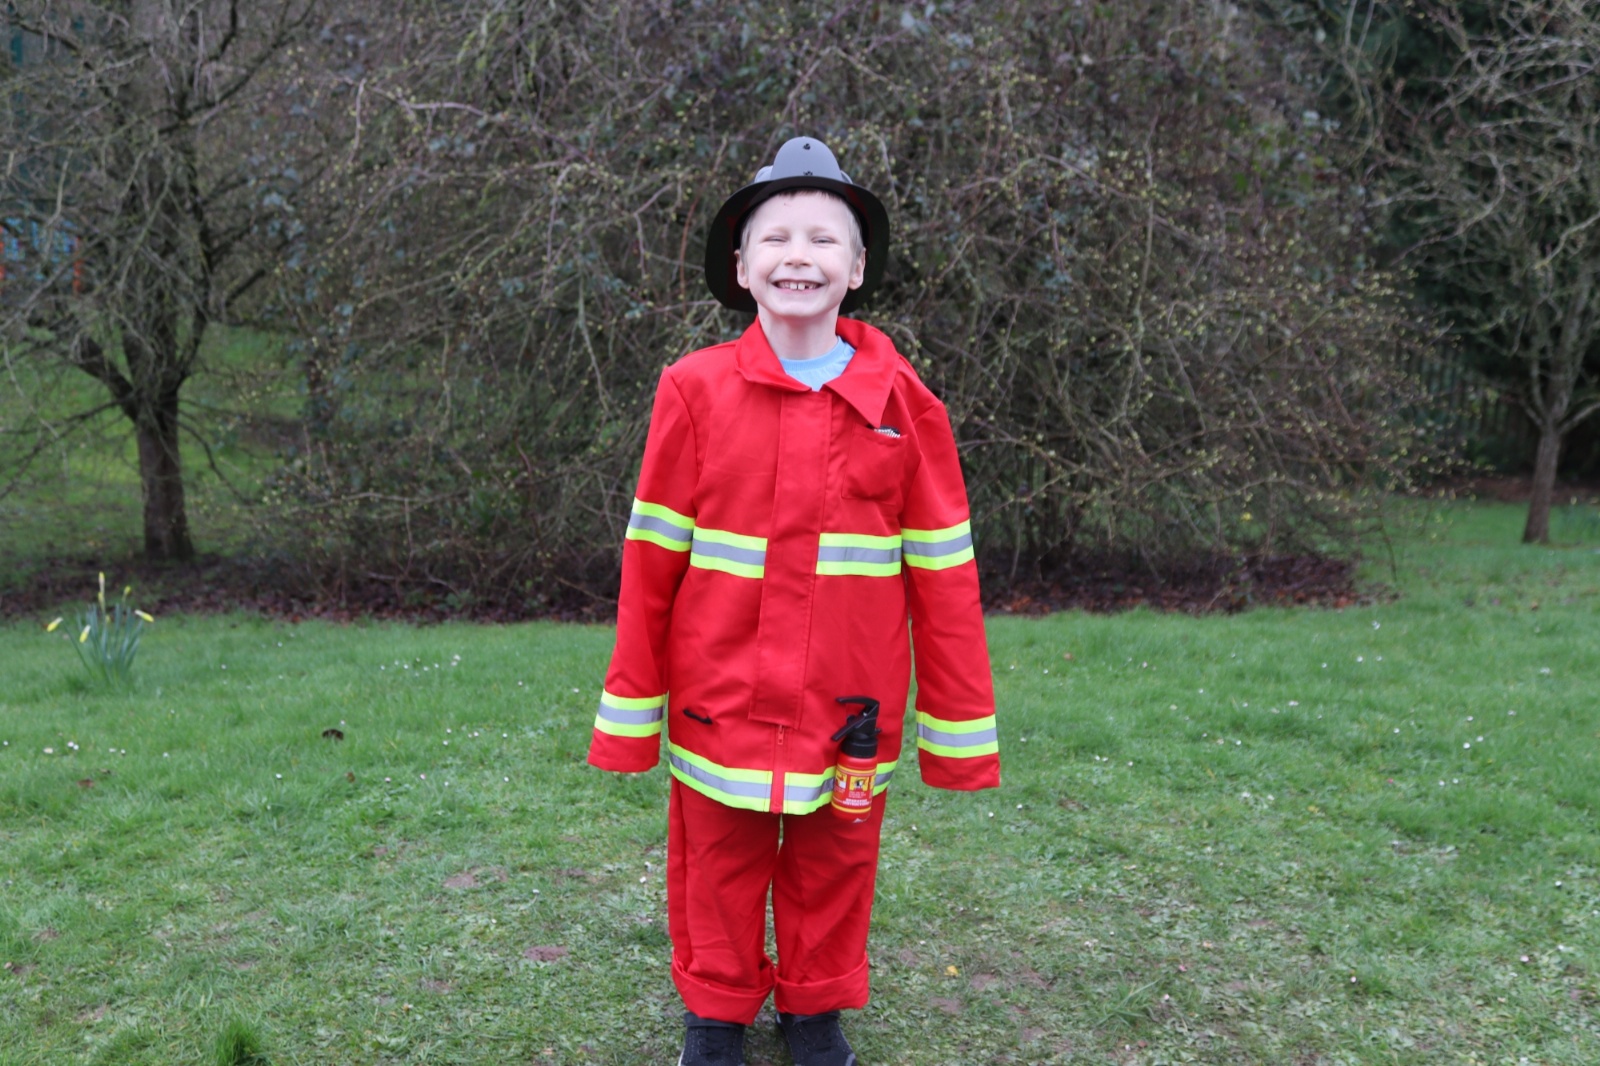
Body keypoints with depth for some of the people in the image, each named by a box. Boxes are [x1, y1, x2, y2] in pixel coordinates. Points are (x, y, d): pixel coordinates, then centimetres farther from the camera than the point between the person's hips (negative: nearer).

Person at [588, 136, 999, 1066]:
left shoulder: (903, 402, -5)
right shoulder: (695, 391, -7)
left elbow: (943, 574, -2)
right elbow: (651, 562, -3)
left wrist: (959, 731, -1)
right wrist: (630, 713, -1)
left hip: (848, 703, 1)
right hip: (721, 700, 0)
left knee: (834, 866, 15)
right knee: (719, 862, 14)